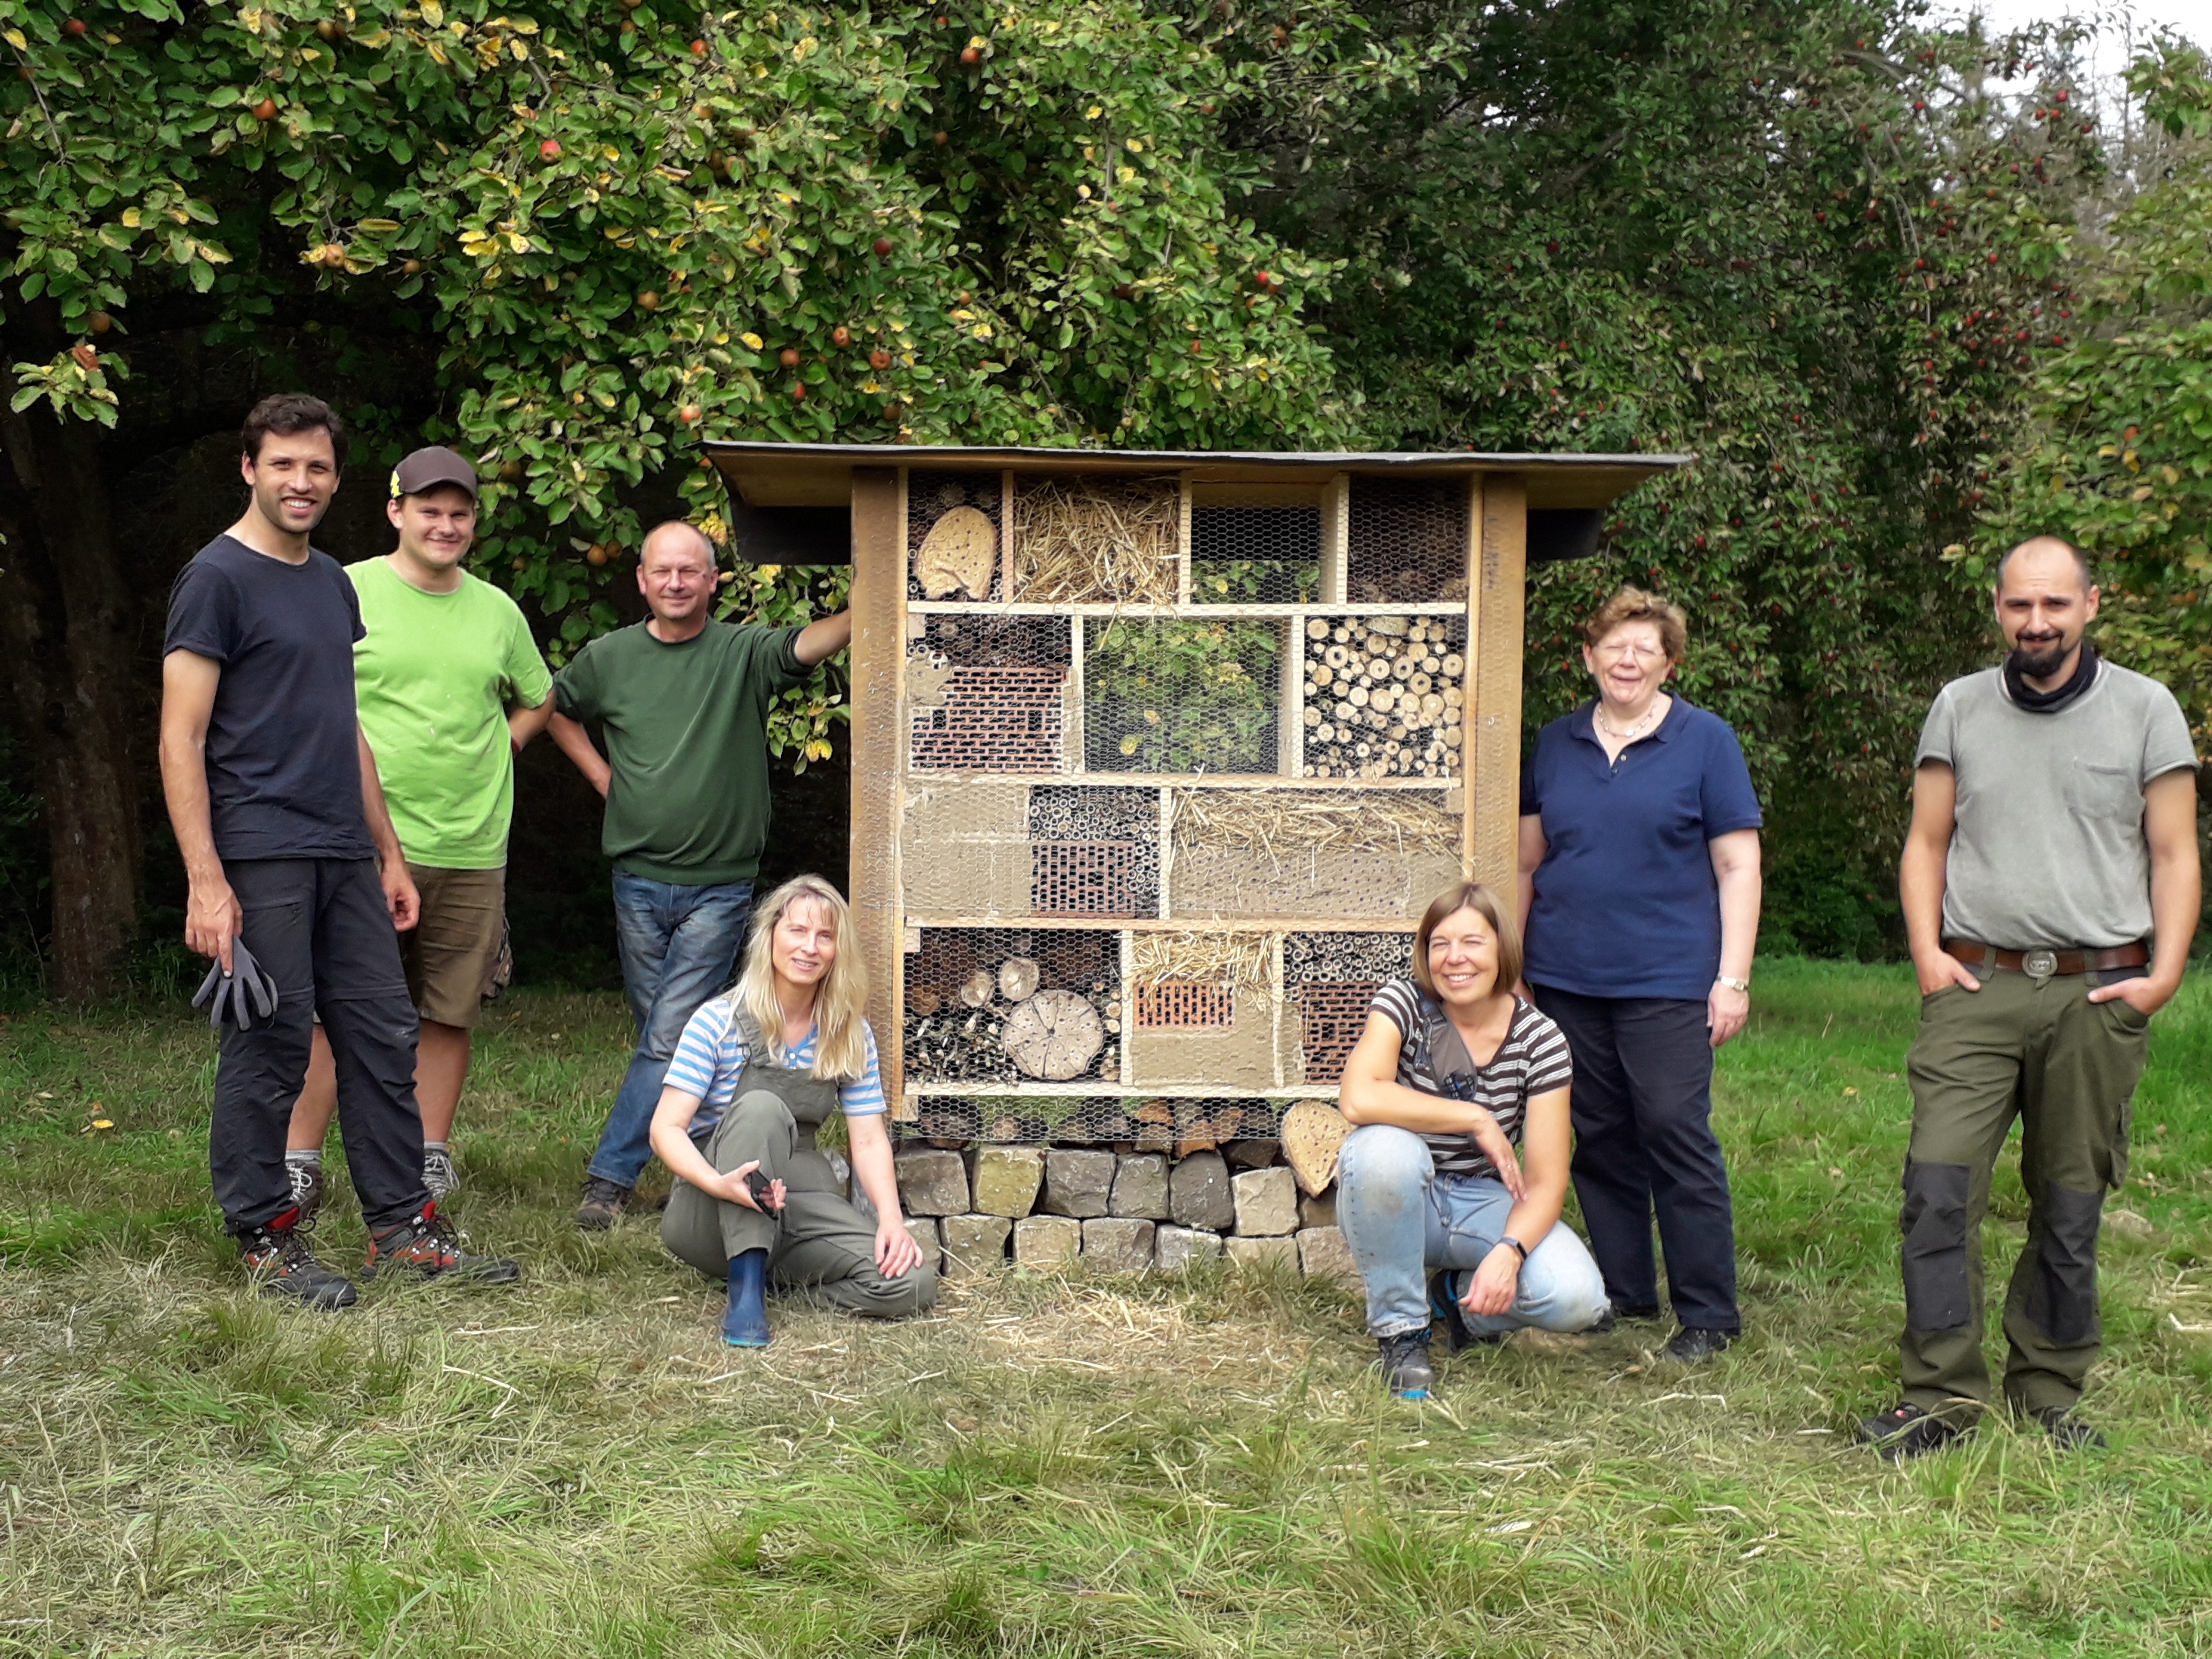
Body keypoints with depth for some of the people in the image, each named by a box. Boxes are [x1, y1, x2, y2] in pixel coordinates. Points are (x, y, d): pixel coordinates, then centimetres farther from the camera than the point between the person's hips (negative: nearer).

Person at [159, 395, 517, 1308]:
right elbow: (180, 739, -11)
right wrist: (205, 881, -18)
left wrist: (389, 851, 19)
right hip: (260, 857, -7)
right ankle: (265, 1238, 12)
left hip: (345, 857, 7)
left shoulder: (333, 583, 17)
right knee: (268, 1050, -1)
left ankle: (403, 1225, 16)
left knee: (383, 1039, 8)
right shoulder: (217, 577, -6)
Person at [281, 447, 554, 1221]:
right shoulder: (346, 592, -1)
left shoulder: (497, 610, 11)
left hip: (472, 849, 4)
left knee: (448, 1015, 9)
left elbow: (537, 700, 26)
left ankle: (430, 1160, 21)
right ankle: (300, 1165, 7)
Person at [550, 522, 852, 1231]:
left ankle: (610, 1177, 2)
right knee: (662, 1034, 11)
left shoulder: (744, 652, -5)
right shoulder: (608, 657, 5)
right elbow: (557, 709, 23)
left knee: (670, 1040, -7)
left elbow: (807, 644, -24)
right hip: (639, 879, 4)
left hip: (719, 885, -3)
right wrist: (601, 774, 9)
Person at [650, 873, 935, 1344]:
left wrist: (891, 1218, -17)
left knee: (911, 1283, -22)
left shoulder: (851, 1036, 4)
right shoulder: (720, 1022, -8)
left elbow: (868, 1141, 2)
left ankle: (769, 1272, -1)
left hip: (798, 1206, 4)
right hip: (710, 1213, -4)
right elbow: (666, 1129, -13)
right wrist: (720, 1184, -33)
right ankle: (746, 1288, -32)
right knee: (761, 1109, -35)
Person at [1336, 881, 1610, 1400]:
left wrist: (1508, 1252, -33)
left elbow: (1546, 1182, -14)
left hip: (1482, 1205, 2)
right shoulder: (1404, 1004, -13)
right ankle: (1401, 1329, -14)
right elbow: (1357, 1098, -33)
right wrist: (1476, 1119, -28)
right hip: (1396, 1201, -1)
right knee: (1384, 1146, -37)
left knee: (1577, 1298, -26)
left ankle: (1460, 1295, 10)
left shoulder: (1540, 1040, -10)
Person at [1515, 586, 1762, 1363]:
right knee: (1598, 1140, 9)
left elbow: (1738, 867, -1)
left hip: (1667, 979, -4)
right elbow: (1527, 862, 17)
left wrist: (1732, 979, -8)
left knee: (1677, 1137, -6)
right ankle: (1622, 1293, 22)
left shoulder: (1705, 741, 1)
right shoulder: (1557, 743, 11)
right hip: (1567, 978, 4)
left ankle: (1708, 1313, 5)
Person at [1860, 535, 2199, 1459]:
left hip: (2098, 993, 0)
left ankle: (2050, 1393, 20)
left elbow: (2174, 856, 5)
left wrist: (2164, 974, -6)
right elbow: (1926, 844, 12)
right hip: (1977, 986, 1)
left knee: (2070, 1207, 7)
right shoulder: (1959, 708, 9)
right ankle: (1942, 1392, -1)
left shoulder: (2146, 710, 5)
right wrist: (1926, 951, -2)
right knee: (1939, 1186, -9)